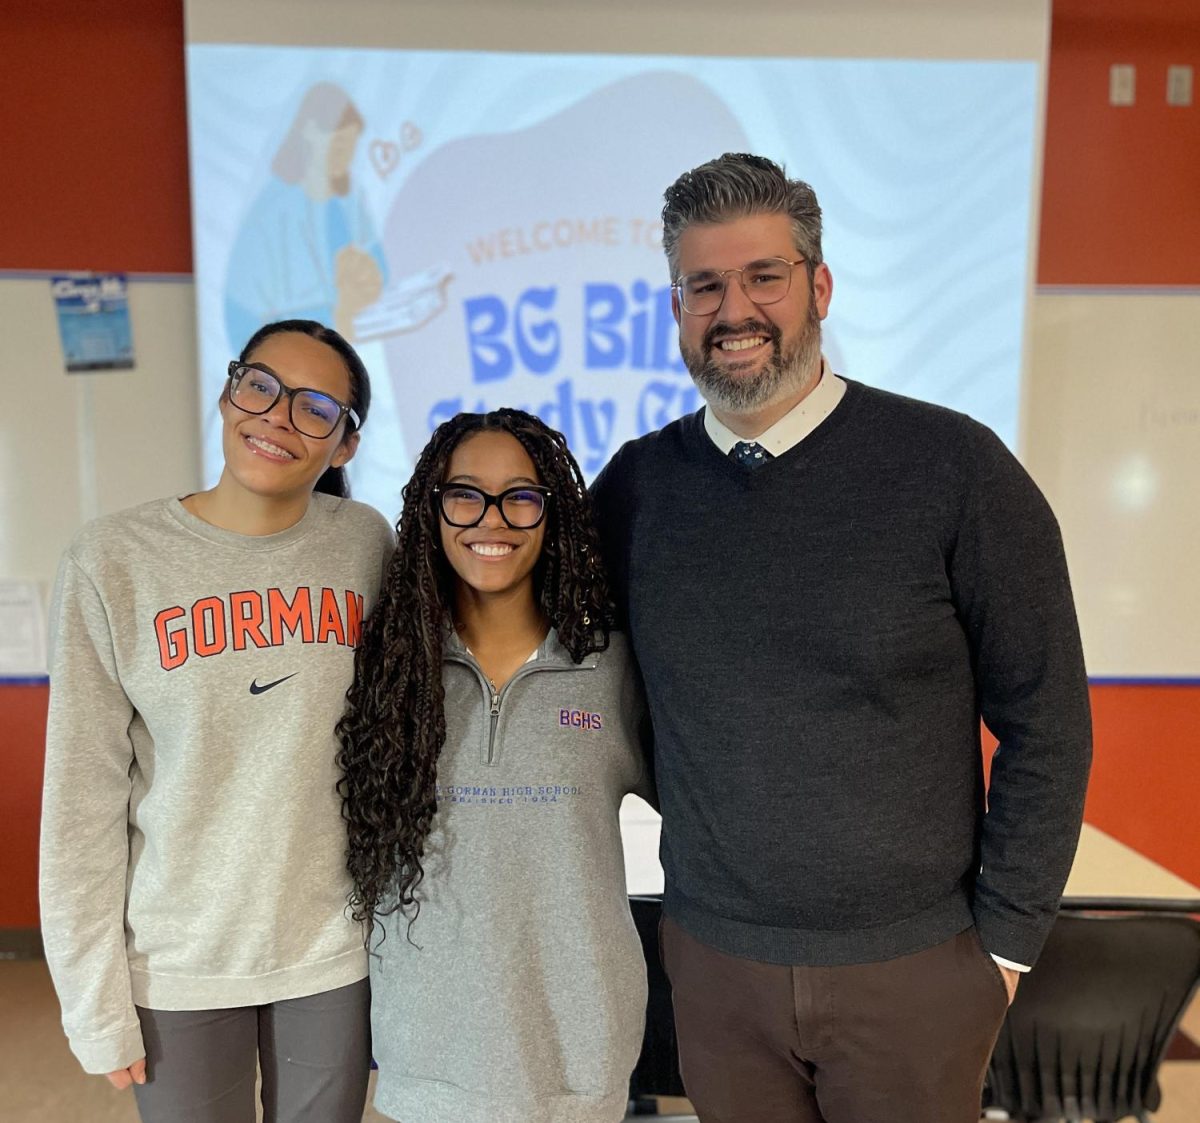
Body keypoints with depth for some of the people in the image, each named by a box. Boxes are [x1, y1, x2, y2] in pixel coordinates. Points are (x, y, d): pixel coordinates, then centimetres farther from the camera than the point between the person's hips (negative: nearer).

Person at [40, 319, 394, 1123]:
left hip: (336, 951, 2)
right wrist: (96, 1001, -3)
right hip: (179, 965, -1)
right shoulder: (114, 562, -11)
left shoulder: (366, 544, -7)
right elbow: (84, 798, -7)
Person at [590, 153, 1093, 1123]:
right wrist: (709, 828, 3)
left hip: (914, 967, -2)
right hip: (713, 958, 2)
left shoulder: (953, 467, -11)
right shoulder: (635, 486, -3)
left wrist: (1005, 940, -4)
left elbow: (1045, 725, -6)